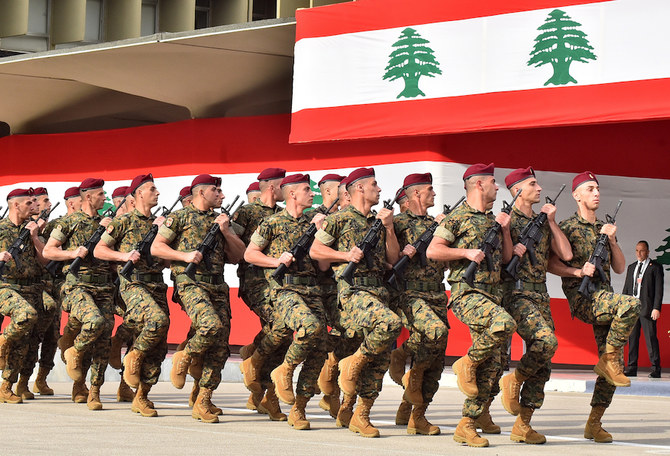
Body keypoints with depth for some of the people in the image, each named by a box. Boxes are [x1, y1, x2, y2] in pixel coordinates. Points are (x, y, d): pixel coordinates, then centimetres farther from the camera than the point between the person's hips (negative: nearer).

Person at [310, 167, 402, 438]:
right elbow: (315, 250, 3)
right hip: (354, 290, -7)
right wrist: (346, 255, -9)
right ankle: (353, 364, -11)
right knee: (390, 323, -33)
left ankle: (360, 415, 10)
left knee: (381, 358, 1)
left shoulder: (378, 221, 20)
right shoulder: (340, 219, 2)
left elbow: (393, 258, 16)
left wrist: (388, 228, 4)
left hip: (378, 290, 7)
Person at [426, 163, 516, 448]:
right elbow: (433, 251, -8)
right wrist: (467, 252, -14)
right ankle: (468, 363, -12)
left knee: (490, 370, -1)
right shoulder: (458, 217, -2)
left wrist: (505, 229, 10)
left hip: (491, 295, 7)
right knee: (504, 323, -35)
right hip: (467, 293, -7)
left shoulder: (492, 219, 21)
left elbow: (507, 257, 23)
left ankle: (466, 426, 3)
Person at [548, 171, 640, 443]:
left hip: (604, 297, 7)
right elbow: (550, 264, -3)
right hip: (581, 297, -7)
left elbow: (620, 268, 17)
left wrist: (612, 240, 2)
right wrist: (578, 272, -16)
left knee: (612, 365, -1)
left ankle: (594, 424, 4)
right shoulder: (567, 227, 1)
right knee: (631, 305, -33)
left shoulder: (604, 229, 20)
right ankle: (608, 360, -19)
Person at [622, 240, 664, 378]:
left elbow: (659, 289, -4)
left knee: (650, 337, -7)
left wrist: (656, 308, -12)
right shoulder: (631, 267, 19)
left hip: (647, 307, -6)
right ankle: (631, 368, 8)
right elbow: (626, 288, 21)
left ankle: (655, 370, -5)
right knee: (632, 338, 5)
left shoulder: (655, 267, 2)